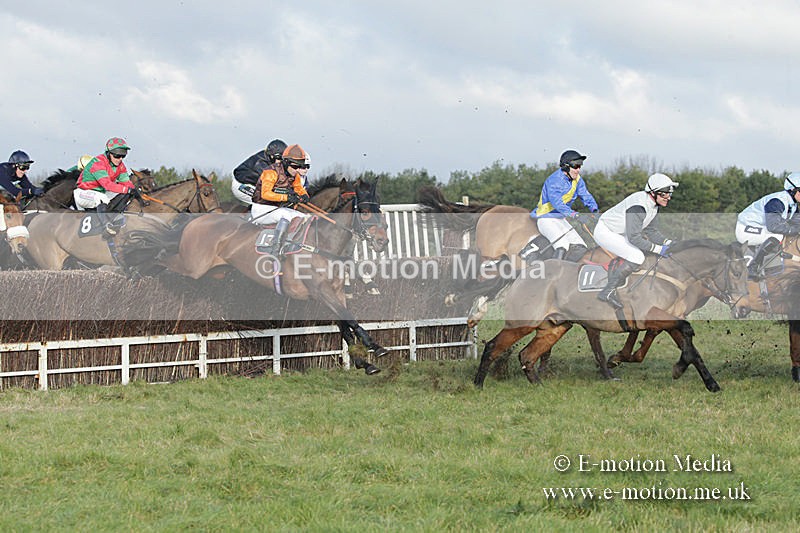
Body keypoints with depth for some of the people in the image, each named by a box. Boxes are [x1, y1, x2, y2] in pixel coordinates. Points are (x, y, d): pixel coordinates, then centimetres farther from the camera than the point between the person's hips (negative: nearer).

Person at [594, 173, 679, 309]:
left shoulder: (654, 205, 1)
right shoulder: (638, 206, -29)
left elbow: (651, 231, 9)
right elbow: (634, 237, -30)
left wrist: (668, 243, -7)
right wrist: (658, 249, -25)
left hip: (618, 232, 10)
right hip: (604, 232, -10)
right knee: (637, 257, -22)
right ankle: (608, 292, -17)